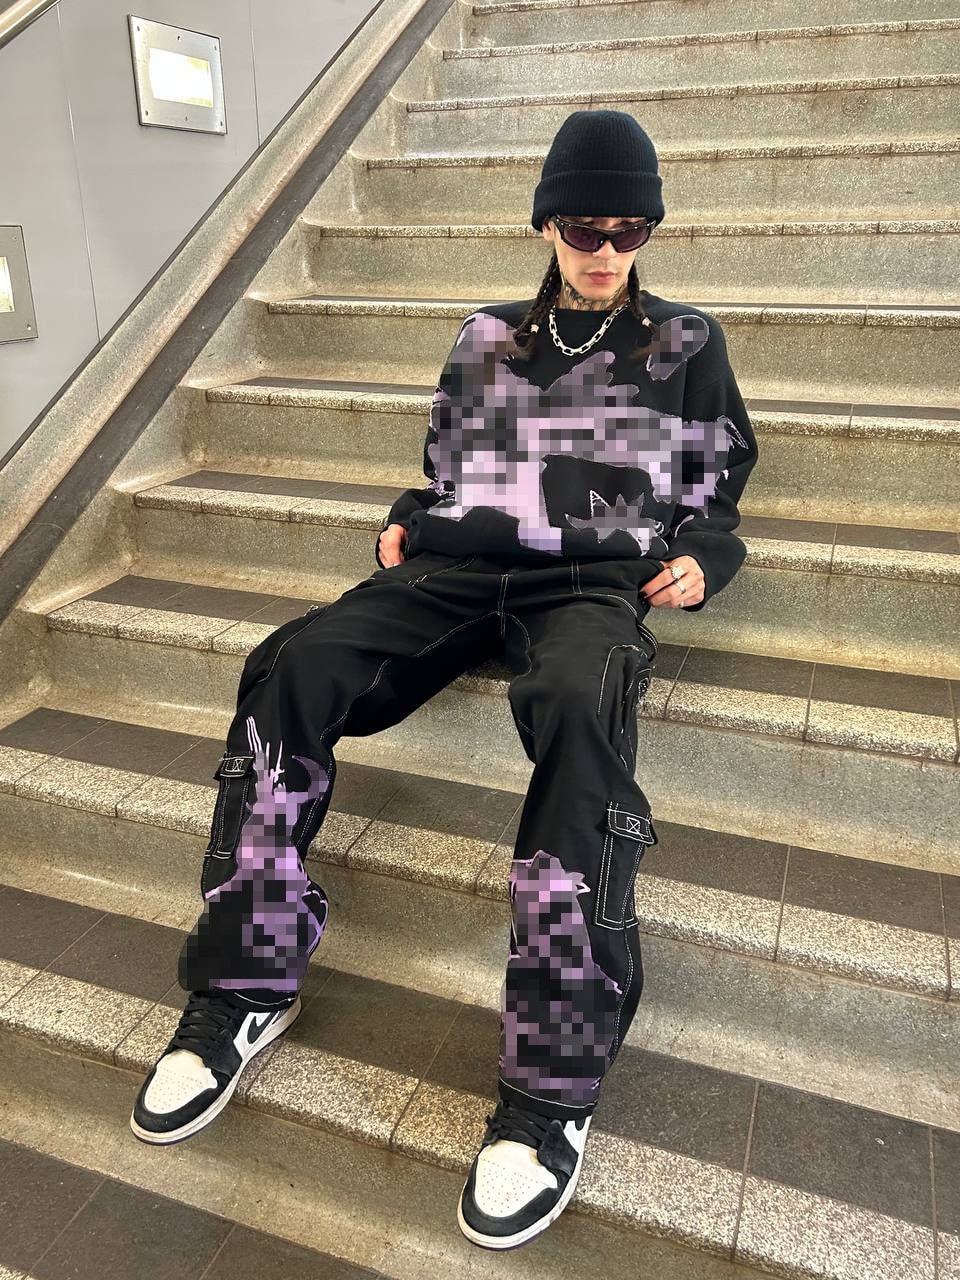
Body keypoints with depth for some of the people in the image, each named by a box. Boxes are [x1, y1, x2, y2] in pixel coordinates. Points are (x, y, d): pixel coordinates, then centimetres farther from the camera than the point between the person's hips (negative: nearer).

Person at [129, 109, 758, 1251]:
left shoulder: (686, 344, 19)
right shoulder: (487, 338, 24)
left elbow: (716, 491, 19)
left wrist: (696, 560, -1)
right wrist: (406, 520, 10)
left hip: (595, 579, -3)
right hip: (456, 564, 3)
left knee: (578, 705, -40)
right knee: (290, 666, -25)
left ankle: (554, 1085, -34)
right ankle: (244, 987, -14)